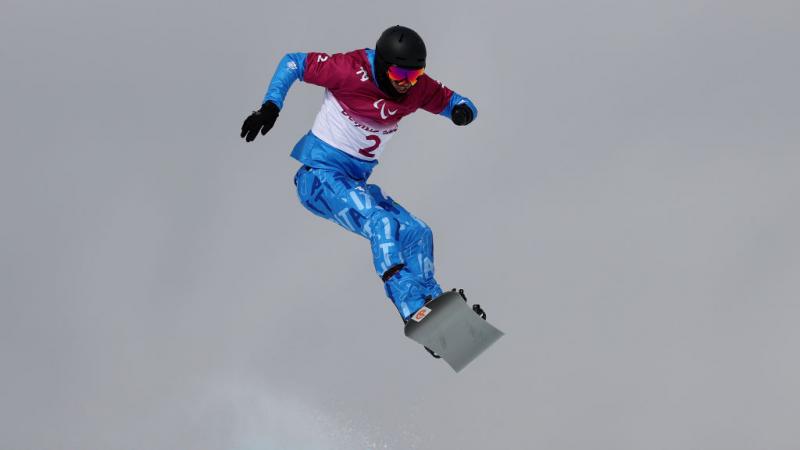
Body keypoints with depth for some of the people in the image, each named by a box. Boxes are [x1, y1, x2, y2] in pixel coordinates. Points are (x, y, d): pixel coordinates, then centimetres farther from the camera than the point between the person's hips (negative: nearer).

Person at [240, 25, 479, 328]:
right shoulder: (351, 70, -19)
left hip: (356, 183, 7)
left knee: (417, 233, 5)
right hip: (319, 175, -7)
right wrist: (270, 106, -19)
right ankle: (415, 313, -29)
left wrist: (462, 110, -17)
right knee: (382, 224, -27)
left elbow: (453, 101, 8)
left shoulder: (418, 87, -3)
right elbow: (293, 63, -8)